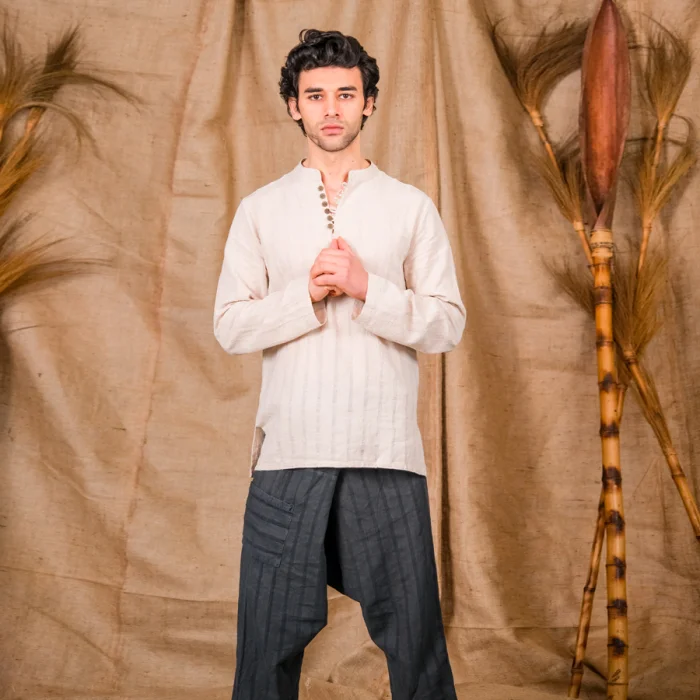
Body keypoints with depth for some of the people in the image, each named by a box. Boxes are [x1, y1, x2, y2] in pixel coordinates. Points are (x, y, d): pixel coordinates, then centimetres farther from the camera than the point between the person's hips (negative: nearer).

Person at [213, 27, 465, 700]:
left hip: (387, 451, 0)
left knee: (414, 633, 6)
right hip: (288, 450, 1)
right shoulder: (260, 209, 10)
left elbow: (448, 323, 1)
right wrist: (308, 293, -11)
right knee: (269, 638, 9)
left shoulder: (411, 207, 8)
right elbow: (229, 325, 3)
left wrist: (366, 287, -12)